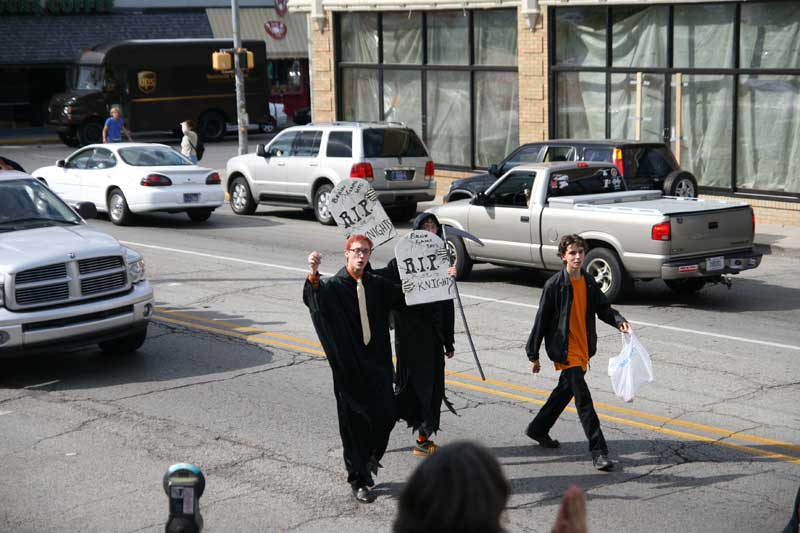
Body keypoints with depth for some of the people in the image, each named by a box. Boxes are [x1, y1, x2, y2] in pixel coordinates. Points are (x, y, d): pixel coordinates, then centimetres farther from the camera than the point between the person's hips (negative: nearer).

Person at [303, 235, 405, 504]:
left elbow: (404, 297, 25)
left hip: (377, 363, 4)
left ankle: (372, 455, 28)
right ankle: (358, 480, 12)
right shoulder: (334, 286, -8)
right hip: (349, 367, -4)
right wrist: (313, 274, -49)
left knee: (387, 414, -3)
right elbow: (313, 297, -31)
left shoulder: (377, 285, 7)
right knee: (354, 421, 0)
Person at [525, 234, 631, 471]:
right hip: (565, 351, -7)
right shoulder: (554, 285, -13)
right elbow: (541, 320, -9)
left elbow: (603, 309, 11)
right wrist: (533, 355, -6)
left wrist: (619, 321, -12)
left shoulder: (589, 282, 5)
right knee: (583, 398, -11)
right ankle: (599, 451, -10)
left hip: (584, 349, 7)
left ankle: (538, 429, 42)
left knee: (566, 390, 22)